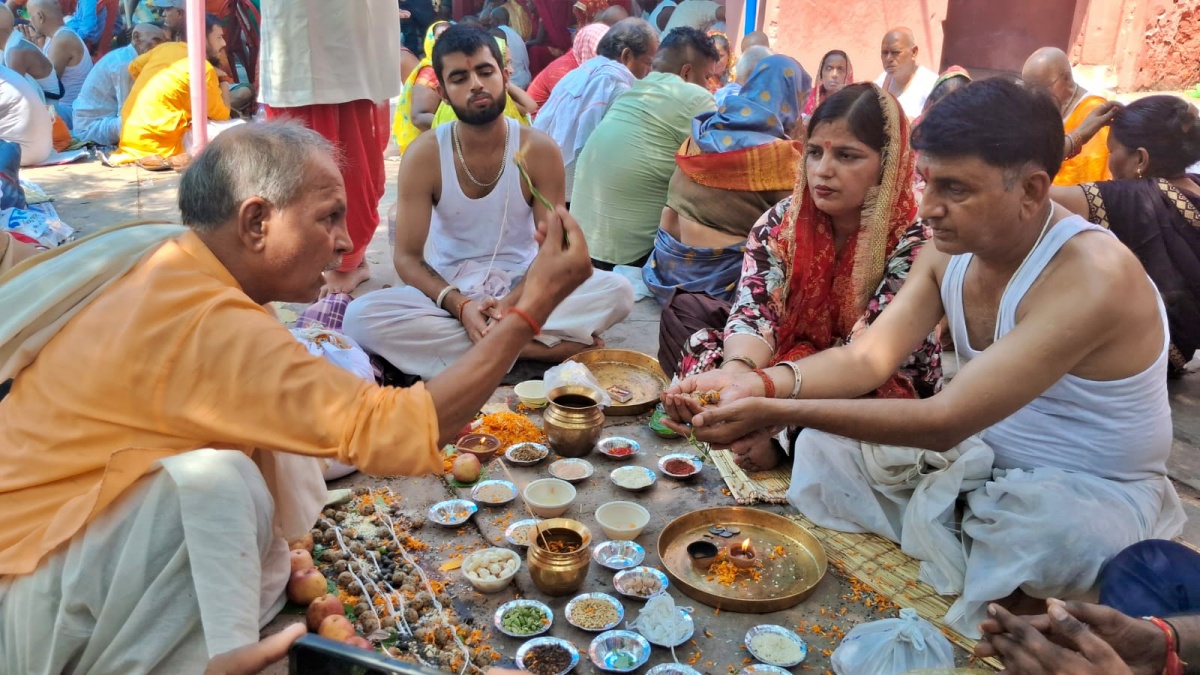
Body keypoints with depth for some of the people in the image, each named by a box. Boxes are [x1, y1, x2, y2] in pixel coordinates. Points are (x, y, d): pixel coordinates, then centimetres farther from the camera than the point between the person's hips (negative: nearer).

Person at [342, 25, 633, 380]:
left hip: (522, 290, 0)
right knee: (360, 316, -30)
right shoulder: (424, 154, -9)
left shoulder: (539, 150, -8)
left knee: (618, 290, -25)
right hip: (449, 293, 1)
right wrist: (459, 305, -27)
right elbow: (407, 257, -9)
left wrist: (513, 302, -26)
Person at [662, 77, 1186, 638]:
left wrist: (778, 412, -41)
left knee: (1048, 528, -39)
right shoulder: (948, 251, -6)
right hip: (984, 457, 6)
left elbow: (945, 420, -36)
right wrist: (759, 384, -34)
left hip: (1093, 493, -6)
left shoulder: (1092, 275, -31)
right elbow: (867, 356, -15)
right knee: (822, 445, -5)